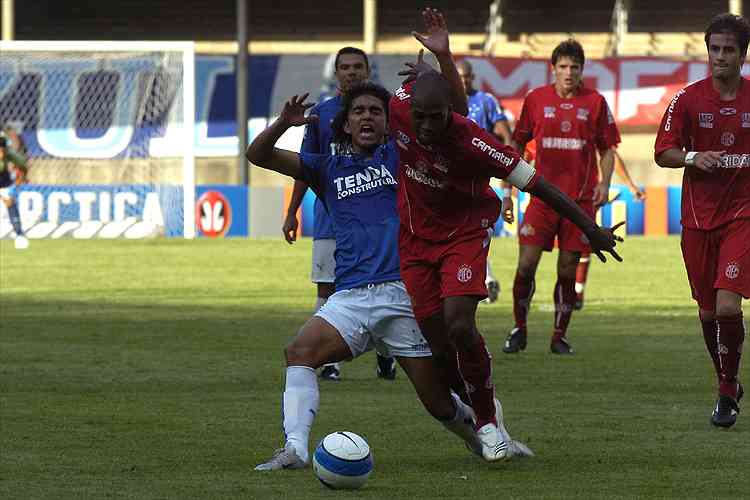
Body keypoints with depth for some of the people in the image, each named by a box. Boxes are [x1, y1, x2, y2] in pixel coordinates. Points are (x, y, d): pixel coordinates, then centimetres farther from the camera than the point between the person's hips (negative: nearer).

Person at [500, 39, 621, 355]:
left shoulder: (595, 102, 4)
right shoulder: (536, 99, 4)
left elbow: (607, 149, 10)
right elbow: (517, 146, 12)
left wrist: (604, 183, -6)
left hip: (581, 198, 0)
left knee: (568, 270, 2)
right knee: (526, 264, -8)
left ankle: (560, 336, 13)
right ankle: (519, 329, 8)